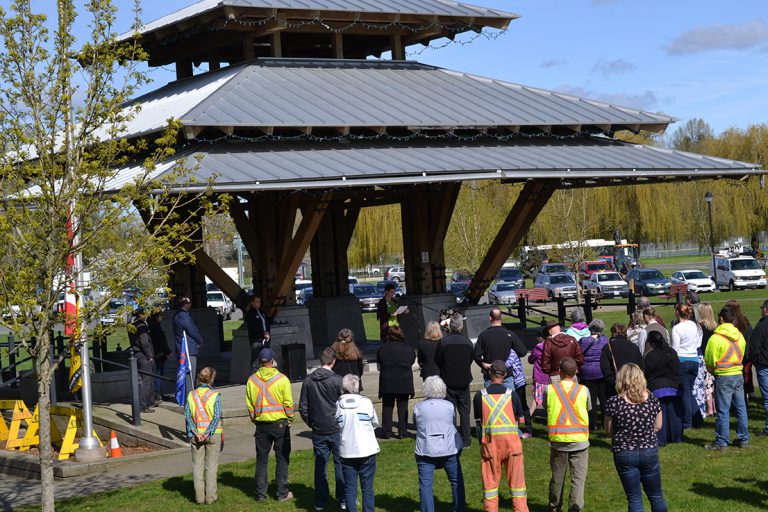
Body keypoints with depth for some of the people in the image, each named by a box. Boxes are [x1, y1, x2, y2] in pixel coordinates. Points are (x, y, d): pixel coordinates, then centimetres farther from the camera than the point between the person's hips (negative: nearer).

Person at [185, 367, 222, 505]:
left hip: (196, 435, 2)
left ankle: (199, 496, 12)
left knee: (197, 466, 10)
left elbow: (187, 415, -5)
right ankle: (210, 496, 9)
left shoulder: (191, 395, -1)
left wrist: (194, 432, -9)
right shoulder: (215, 395, -9)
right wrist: (208, 434, -13)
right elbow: (217, 417, -15)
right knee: (211, 466, 7)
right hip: (213, 434, -2)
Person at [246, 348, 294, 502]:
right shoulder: (282, 379, -10)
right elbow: (288, 403, -8)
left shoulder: (252, 380, -2)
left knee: (261, 460, 11)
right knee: (282, 459, 7)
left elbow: (249, 404, 2)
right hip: (280, 423, -2)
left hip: (261, 424, 3)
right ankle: (282, 493, 8)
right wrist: (290, 419, 6)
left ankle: (260, 493, 13)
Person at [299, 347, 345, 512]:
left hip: (318, 431, 3)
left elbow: (302, 407, 4)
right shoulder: (337, 380, -13)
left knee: (320, 465, 10)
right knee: (340, 463, 8)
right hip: (336, 430, -3)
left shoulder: (308, 381, 0)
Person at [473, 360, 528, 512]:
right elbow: (520, 419, 6)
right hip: (511, 441, 0)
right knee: (517, 480, 8)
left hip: (490, 442, 0)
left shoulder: (480, 396, -3)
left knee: (490, 481, 8)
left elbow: (478, 423, 2)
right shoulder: (512, 395, -4)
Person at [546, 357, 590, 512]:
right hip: (579, 441, -1)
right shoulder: (583, 390, -4)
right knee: (578, 478, 2)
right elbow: (588, 410, 10)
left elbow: (546, 410, 8)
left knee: (557, 477, 16)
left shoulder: (550, 389, -4)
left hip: (557, 441, 1)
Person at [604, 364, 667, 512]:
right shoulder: (652, 399, -6)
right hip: (649, 451, 2)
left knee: (634, 499, 8)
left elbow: (608, 432, -3)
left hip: (624, 454, -2)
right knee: (656, 496, 17)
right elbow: (658, 426, 6)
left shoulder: (613, 402, -13)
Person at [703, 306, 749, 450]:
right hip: (739, 375, 6)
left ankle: (721, 442, 3)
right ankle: (743, 439, 19)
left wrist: (712, 369, 11)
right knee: (741, 408, 12)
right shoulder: (740, 336, 4)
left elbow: (710, 361, -8)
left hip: (723, 377, -6)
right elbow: (742, 355, 15)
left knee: (723, 411, -1)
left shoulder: (716, 338, -14)